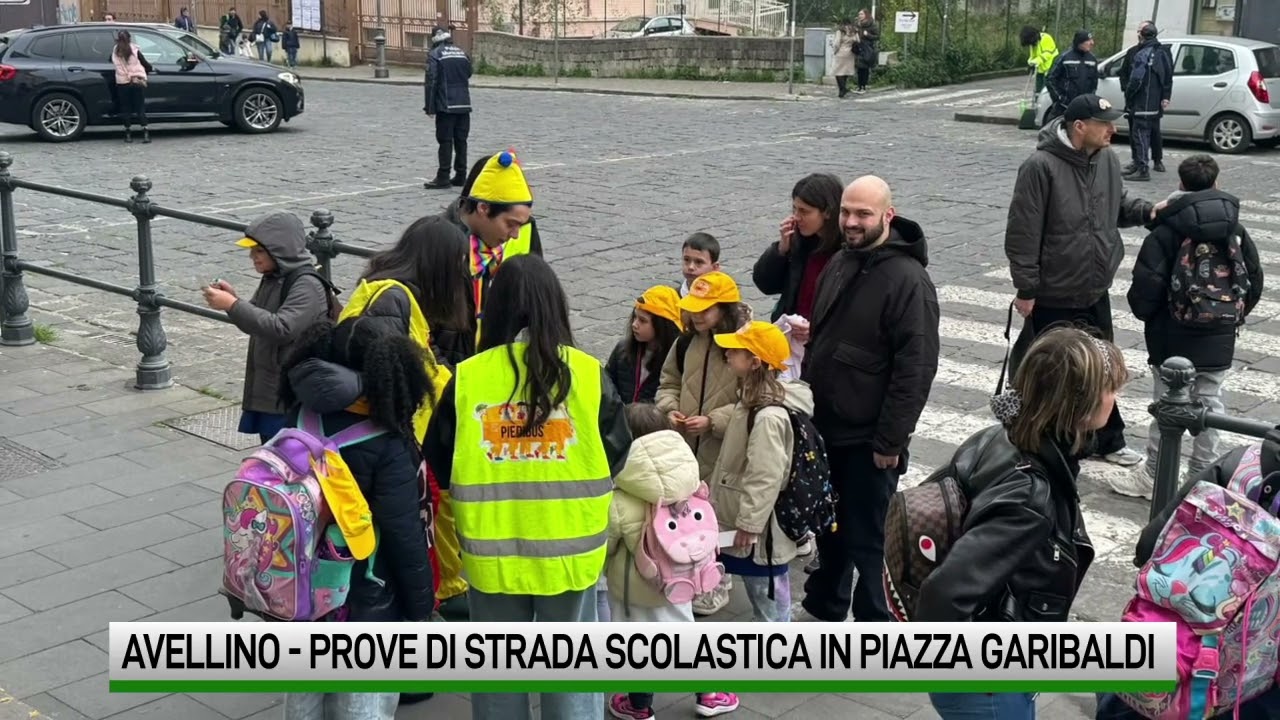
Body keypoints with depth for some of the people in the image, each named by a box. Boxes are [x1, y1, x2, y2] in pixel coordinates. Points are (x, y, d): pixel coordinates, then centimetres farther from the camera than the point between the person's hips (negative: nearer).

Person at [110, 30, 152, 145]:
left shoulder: (115, 52, 2)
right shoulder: (135, 50, -2)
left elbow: (111, 62, 10)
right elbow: (144, 63, 4)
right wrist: (151, 69, 24)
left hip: (122, 83, 1)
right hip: (138, 81, -1)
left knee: (126, 109, 7)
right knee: (140, 108, 1)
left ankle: (128, 134, 6)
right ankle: (145, 134, -7)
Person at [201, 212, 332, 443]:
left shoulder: (307, 285, -17)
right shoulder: (273, 278, 10)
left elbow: (281, 328, -27)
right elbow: (259, 320, 19)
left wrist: (233, 306, -24)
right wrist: (233, 299, 0)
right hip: (264, 390, 9)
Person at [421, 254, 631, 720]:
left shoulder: (466, 378, -10)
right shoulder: (588, 373, -10)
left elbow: (440, 462, 0)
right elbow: (616, 454, -1)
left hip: (492, 552, 1)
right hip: (569, 550, 0)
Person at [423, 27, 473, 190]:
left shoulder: (435, 54, -6)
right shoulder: (461, 53, 12)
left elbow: (431, 81, -10)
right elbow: (469, 74, 19)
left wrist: (430, 107, -9)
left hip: (445, 105, -5)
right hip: (464, 104, 5)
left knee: (445, 141, -2)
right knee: (461, 140, 9)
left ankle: (443, 177, -2)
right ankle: (461, 175, 12)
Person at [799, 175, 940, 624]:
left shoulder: (907, 279, -19)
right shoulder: (840, 265, 8)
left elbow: (916, 368, -22)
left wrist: (891, 441, -21)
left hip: (868, 440, -8)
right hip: (825, 427, 8)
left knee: (869, 539, 1)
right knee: (829, 524, 23)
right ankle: (825, 606, 41)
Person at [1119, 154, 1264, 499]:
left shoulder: (1166, 232, -13)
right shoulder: (1236, 231, 3)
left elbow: (1146, 287, -16)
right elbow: (1254, 281, 9)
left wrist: (1144, 313, 4)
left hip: (1174, 339, -4)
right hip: (1220, 341, 4)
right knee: (1210, 405, 13)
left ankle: (1154, 476, 13)